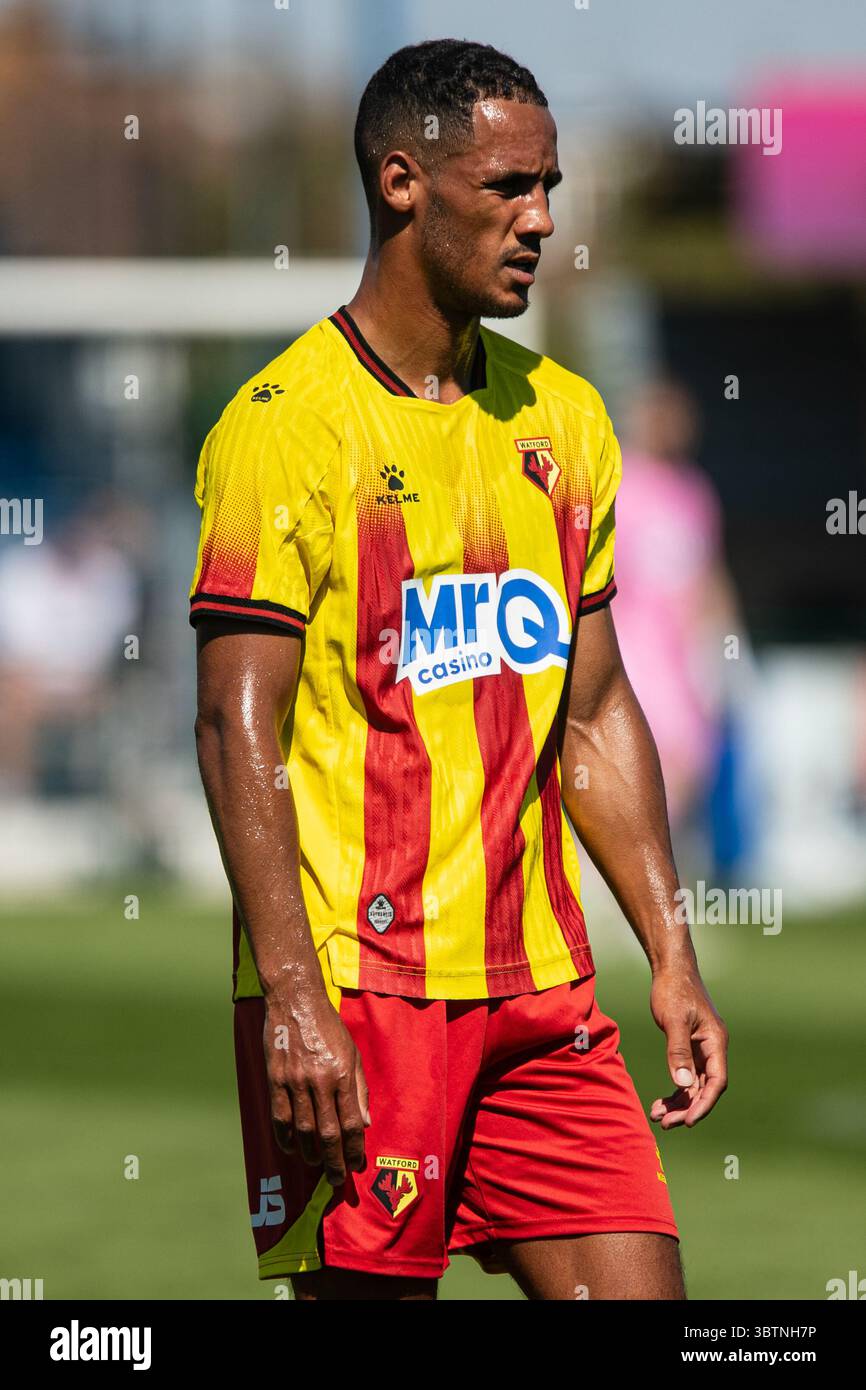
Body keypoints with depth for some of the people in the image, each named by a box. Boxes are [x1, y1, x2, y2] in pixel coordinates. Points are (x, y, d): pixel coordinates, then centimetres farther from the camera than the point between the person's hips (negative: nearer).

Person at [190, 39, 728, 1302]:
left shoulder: (561, 420, 13)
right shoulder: (284, 428, -8)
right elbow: (239, 730, -13)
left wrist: (673, 959, 12)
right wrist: (294, 998, -20)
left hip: (543, 990, 6)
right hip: (351, 993, -6)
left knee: (643, 1294, -1)